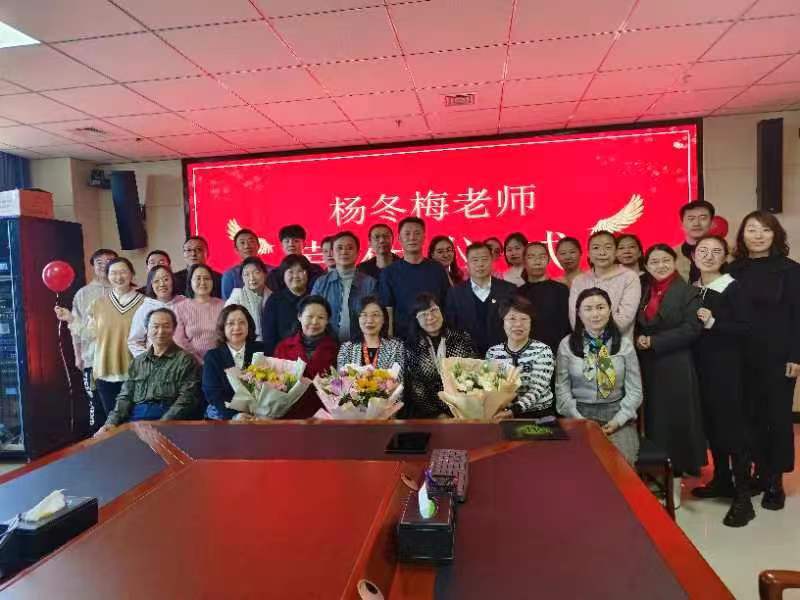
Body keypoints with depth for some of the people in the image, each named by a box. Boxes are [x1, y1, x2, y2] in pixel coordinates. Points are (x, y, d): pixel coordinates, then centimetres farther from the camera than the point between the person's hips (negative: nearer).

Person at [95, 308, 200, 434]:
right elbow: (125, 397, 15)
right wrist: (112, 422, -3)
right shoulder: (137, 362, 19)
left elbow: (186, 399, -7)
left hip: (166, 420, -4)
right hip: (134, 419, 4)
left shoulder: (185, 360, 2)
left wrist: (162, 425, -18)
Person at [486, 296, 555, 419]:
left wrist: (513, 411, -28)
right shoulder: (492, 352, 4)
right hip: (502, 415, 2)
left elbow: (537, 390, -14)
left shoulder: (543, 351, -4)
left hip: (539, 415, -2)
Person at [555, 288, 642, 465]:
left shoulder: (625, 344, 4)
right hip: (580, 414, -1)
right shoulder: (567, 344, 2)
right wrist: (580, 420, -12)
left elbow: (635, 390, 3)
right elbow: (562, 389, -1)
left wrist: (617, 421, -9)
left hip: (617, 415, 1)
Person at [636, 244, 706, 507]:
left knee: (674, 422, 1)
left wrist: (654, 342, -15)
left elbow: (692, 328, -13)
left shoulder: (687, 291, -3)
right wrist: (639, 341, -4)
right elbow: (636, 326, 17)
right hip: (648, 367, 5)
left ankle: (674, 477, 12)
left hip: (676, 367, -5)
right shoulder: (642, 290, 12)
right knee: (653, 422, 8)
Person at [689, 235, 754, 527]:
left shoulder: (732, 288, -8)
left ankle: (742, 497, 4)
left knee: (733, 426, -4)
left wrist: (713, 323, -24)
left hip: (726, 366, -6)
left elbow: (744, 328, -13)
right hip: (700, 366, 6)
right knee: (710, 424, 14)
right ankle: (722, 480, 30)